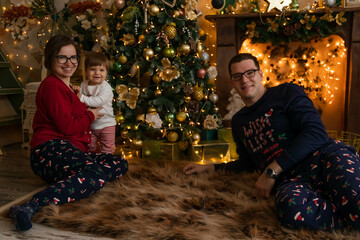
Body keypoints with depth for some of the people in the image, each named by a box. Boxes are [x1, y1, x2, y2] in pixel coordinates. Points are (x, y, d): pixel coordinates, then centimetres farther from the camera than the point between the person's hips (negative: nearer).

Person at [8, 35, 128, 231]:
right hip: (50, 149, -10)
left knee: (120, 164, -5)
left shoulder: (67, 88, 26)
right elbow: (67, 125, -13)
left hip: (71, 151, 10)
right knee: (98, 173, -36)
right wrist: (90, 116, 3)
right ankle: (31, 206, -46)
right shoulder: (52, 85, -5)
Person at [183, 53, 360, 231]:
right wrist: (209, 168, 31)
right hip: (289, 178, 3)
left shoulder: (287, 93, 9)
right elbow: (248, 163, 35)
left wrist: (271, 171, -8)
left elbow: (316, 133, -5)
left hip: (322, 156, -3)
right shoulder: (238, 122, 26)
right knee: (291, 205, -36)